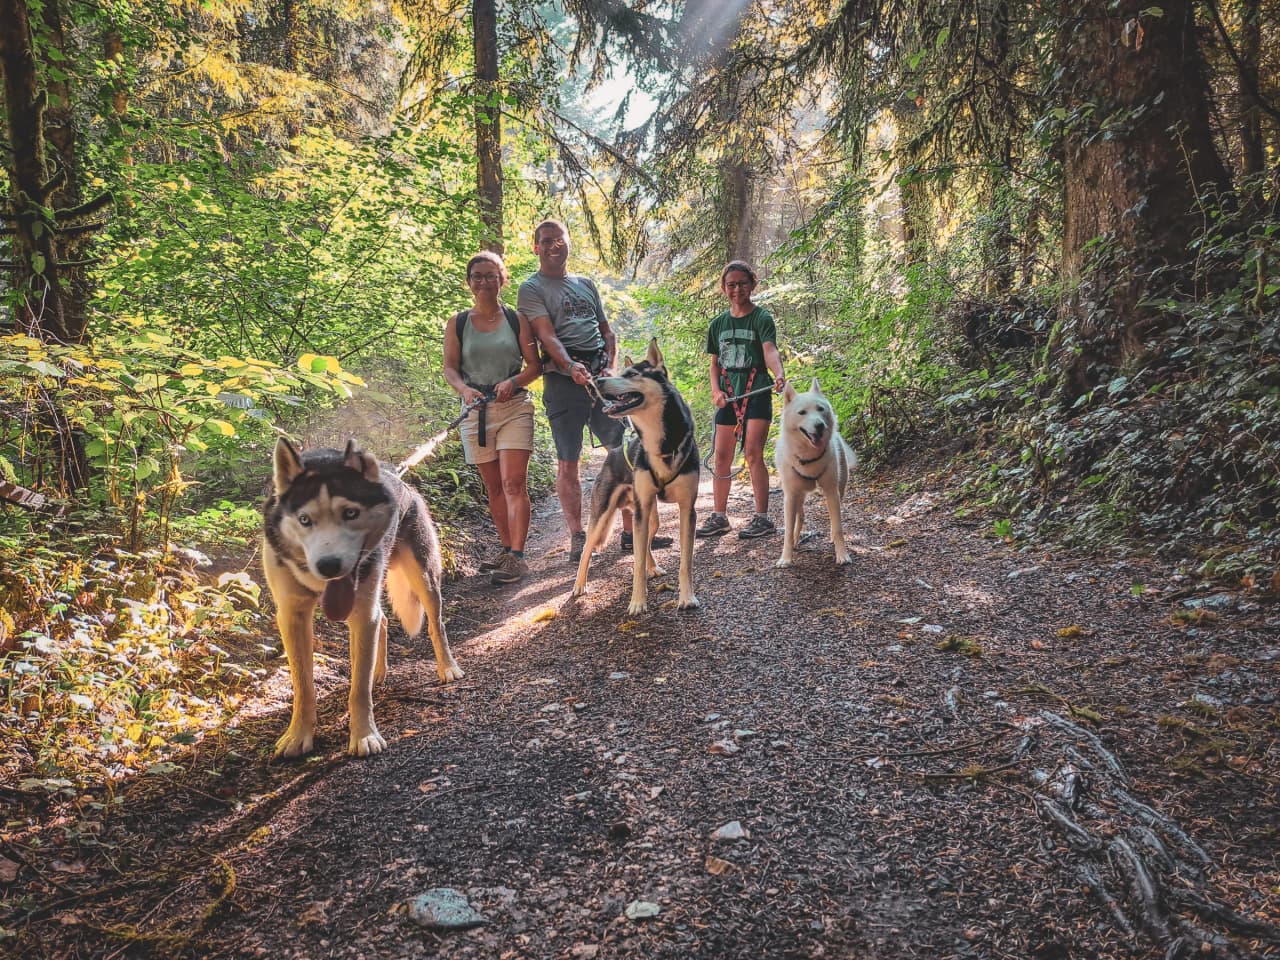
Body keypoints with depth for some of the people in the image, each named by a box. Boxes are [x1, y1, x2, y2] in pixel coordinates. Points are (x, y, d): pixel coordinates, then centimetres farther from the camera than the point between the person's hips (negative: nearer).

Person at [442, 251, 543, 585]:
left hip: (514, 408, -2)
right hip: (476, 410, 3)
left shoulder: (516, 319, 3)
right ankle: (507, 548, 22)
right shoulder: (457, 323, 7)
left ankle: (517, 557, -13)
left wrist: (513, 381, -18)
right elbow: (450, 367, 3)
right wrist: (464, 389, -18)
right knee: (494, 488, 10)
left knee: (513, 484, -12)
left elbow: (535, 365, 1)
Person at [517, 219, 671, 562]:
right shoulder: (531, 289, 3)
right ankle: (577, 538, 7)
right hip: (565, 379, -5)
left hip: (602, 377, 5)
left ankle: (631, 533, 10)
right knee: (568, 463, -1)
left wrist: (610, 367, 2)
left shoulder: (585, 285, 21)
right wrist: (571, 367, -28)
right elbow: (546, 335, -11)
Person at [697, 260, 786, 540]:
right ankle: (719, 517, 17)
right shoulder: (718, 323, 12)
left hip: (756, 393, -5)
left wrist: (779, 374, -41)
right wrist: (716, 391, -2)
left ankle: (762, 518, -1)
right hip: (728, 398, 5)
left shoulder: (761, 318, -4)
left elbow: (770, 350, -22)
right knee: (721, 457, 6)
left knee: (753, 454, -10)